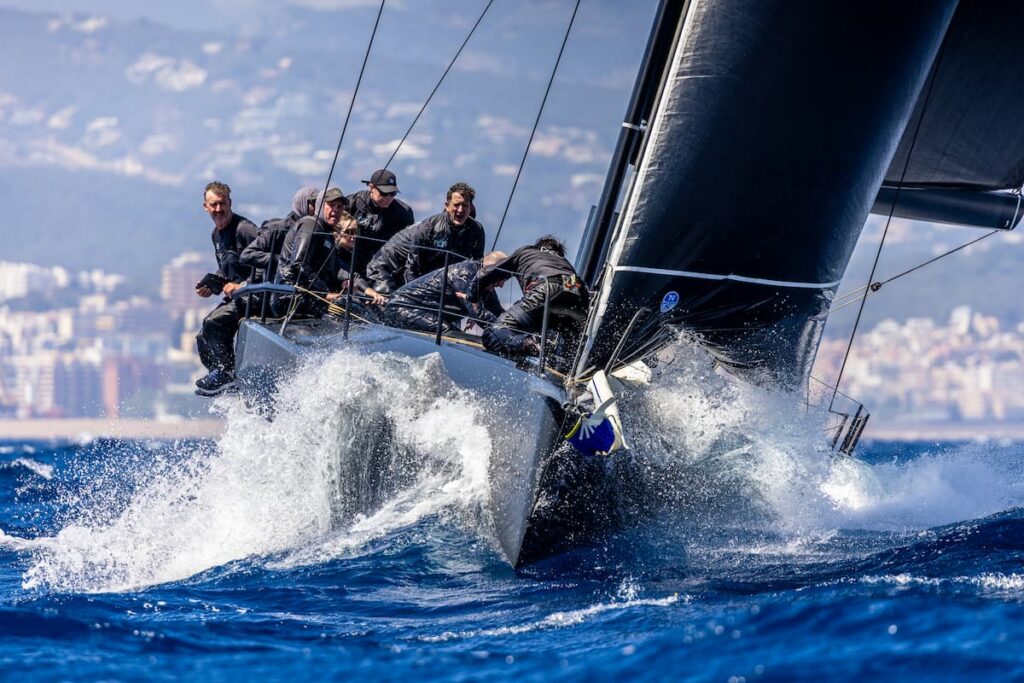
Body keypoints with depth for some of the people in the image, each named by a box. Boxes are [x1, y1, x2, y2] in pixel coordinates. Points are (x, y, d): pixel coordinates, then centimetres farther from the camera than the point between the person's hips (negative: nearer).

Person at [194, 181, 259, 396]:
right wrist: (212, 285, 7)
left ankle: (227, 370, -15)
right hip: (234, 297, 10)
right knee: (204, 340, 6)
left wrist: (242, 286, -26)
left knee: (213, 323, -26)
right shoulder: (217, 234, 12)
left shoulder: (244, 229, -17)